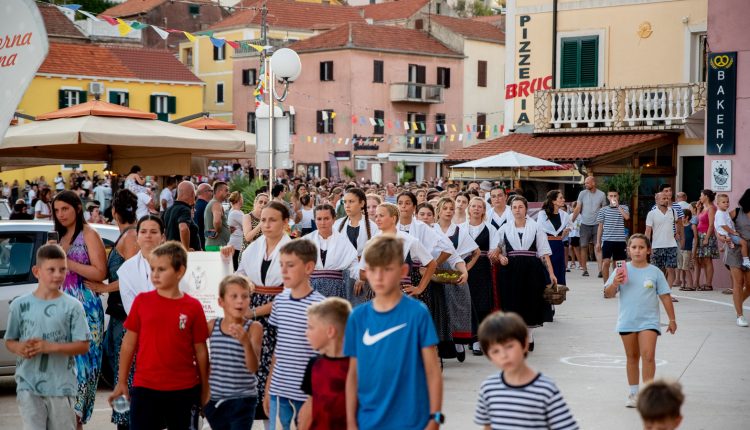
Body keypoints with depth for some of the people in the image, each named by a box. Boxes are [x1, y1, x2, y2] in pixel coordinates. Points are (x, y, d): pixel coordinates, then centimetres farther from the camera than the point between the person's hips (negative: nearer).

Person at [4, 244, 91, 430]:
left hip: (61, 386, 0)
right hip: (28, 385, 0)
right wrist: (20, 348, -12)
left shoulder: (72, 306, -3)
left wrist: (50, 347, -16)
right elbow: (9, 341, 12)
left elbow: (83, 346, -4)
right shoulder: (20, 305, 3)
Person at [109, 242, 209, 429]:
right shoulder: (142, 301, -1)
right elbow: (129, 343, 5)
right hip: (144, 387, 0)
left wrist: (205, 389, 5)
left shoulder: (193, 307, -4)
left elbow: (200, 350, 2)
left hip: (185, 390, 0)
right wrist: (121, 382, 6)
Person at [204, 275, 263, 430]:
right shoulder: (212, 326, 0)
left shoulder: (254, 327, -9)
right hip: (214, 399, 4)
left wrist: (246, 342, -35)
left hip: (242, 400, -4)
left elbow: (253, 367, -17)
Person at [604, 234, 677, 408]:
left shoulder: (655, 272, -1)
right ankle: (633, 393, 23)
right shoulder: (622, 271, 1)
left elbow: (665, 296, 5)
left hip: (648, 321, -2)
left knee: (648, 355, -15)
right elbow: (608, 294, 0)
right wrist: (615, 284, -20)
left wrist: (672, 319, 6)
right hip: (627, 321, 2)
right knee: (632, 357, 12)